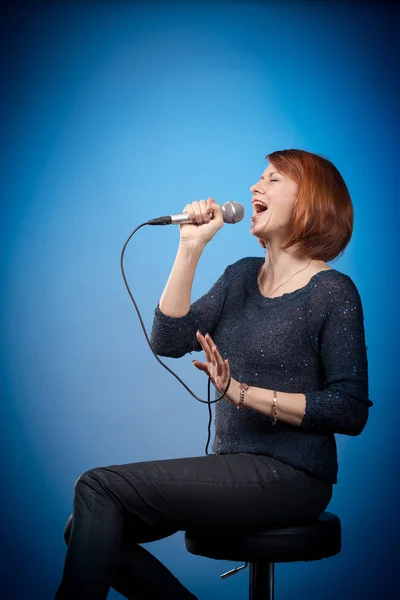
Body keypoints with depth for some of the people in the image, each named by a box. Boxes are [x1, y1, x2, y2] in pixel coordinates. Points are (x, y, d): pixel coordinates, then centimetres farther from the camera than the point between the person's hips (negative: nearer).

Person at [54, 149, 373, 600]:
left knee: (99, 489, -17)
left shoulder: (332, 292, -8)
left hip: (288, 478, -7)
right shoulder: (242, 276, 13)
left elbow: (351, 411, -14)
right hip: (235, 470, 7)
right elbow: (168, 340, 0)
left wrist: (242, 392, -19)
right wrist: (190, 248, -6)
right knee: (89, 531, -7)